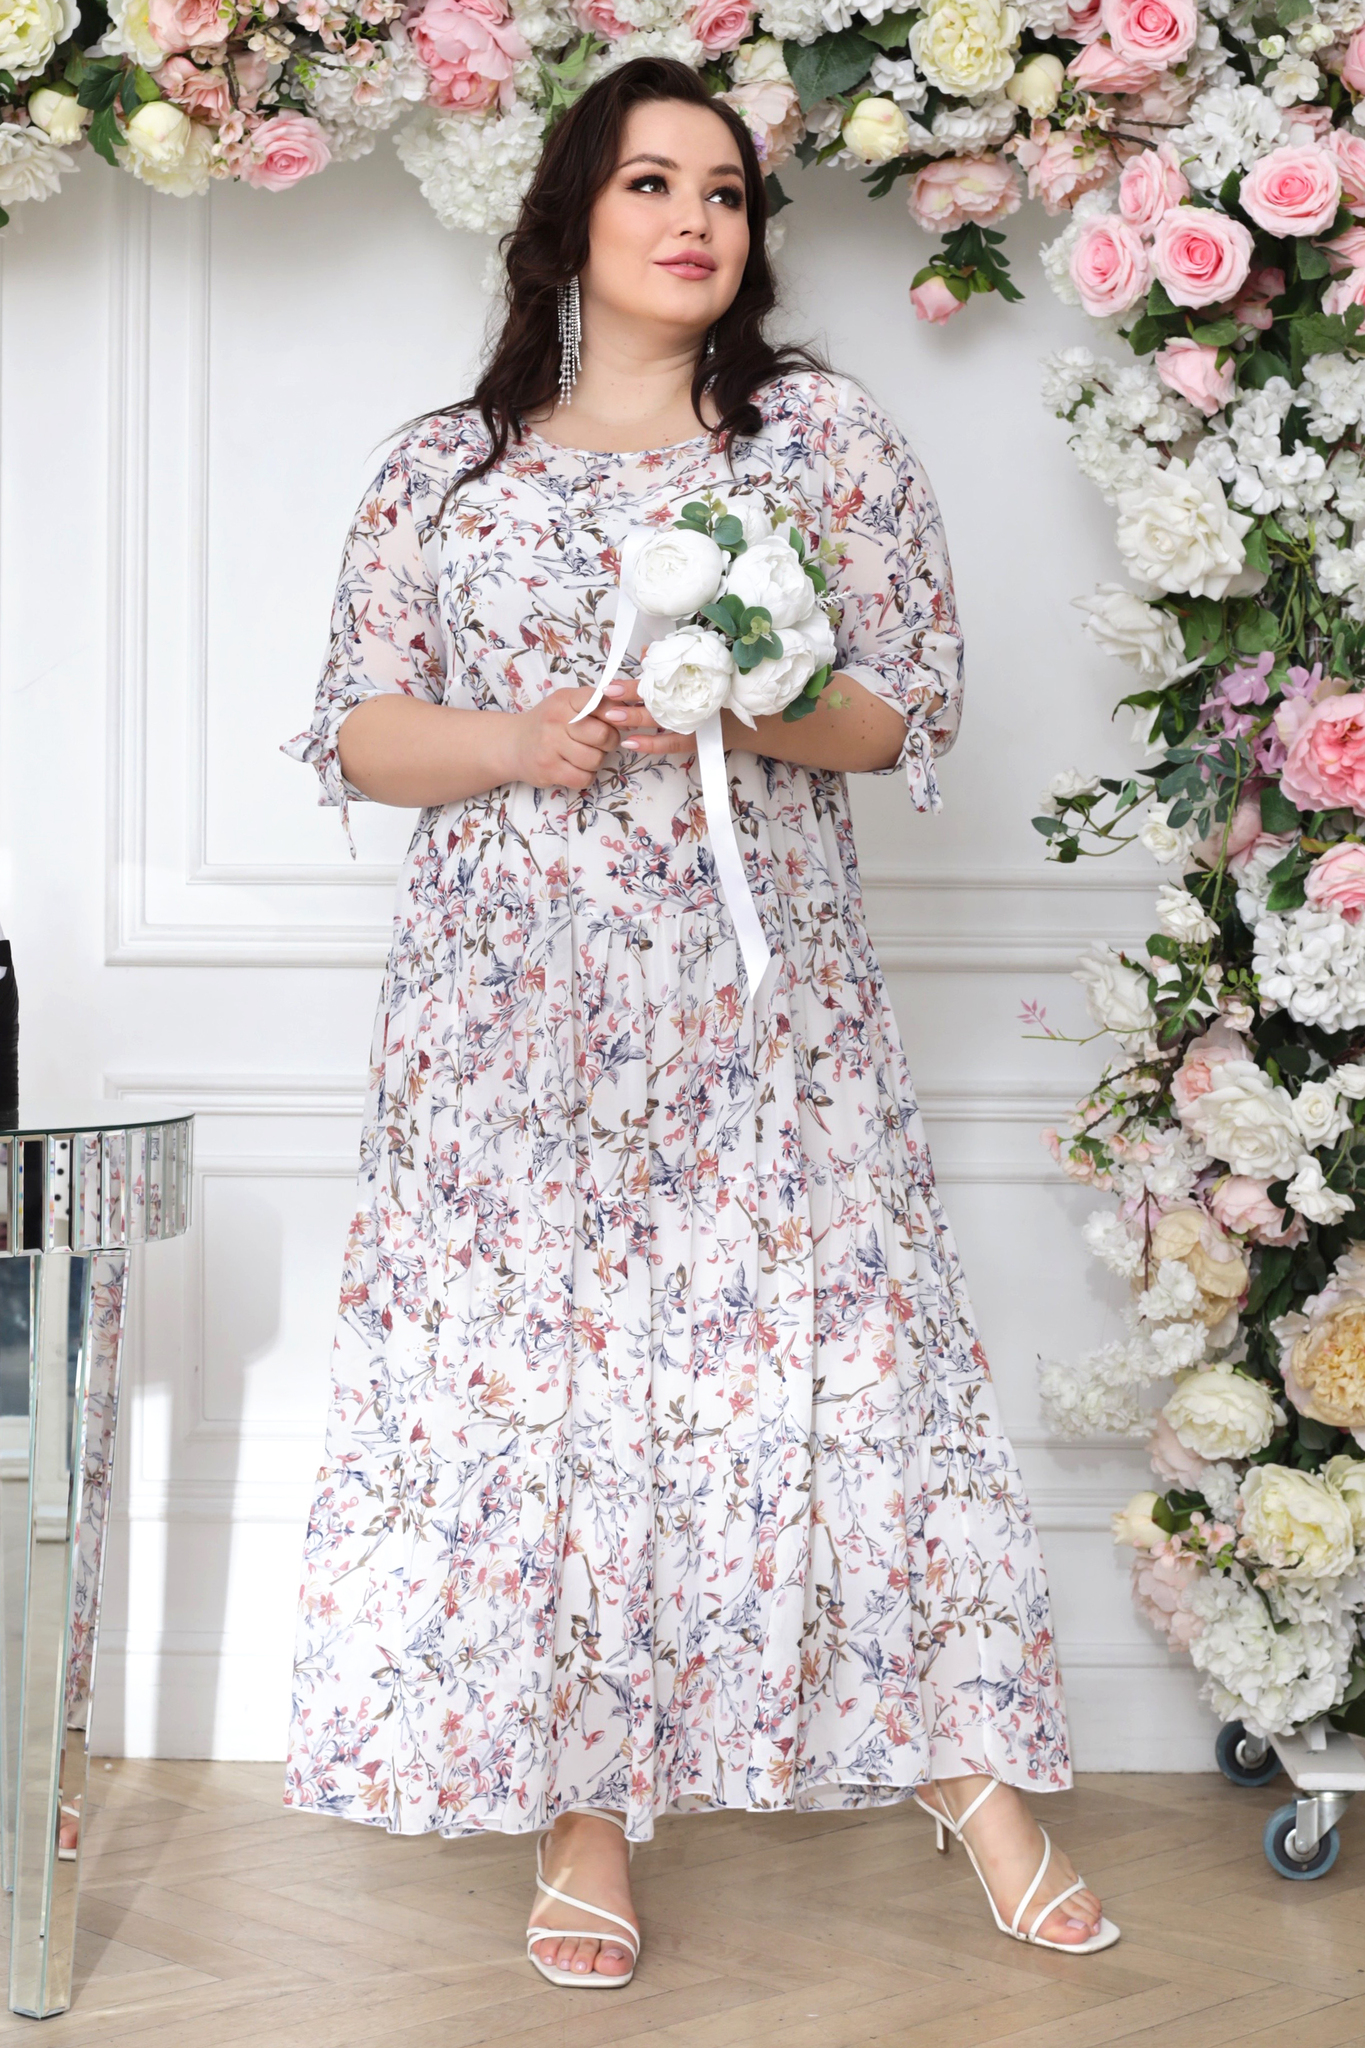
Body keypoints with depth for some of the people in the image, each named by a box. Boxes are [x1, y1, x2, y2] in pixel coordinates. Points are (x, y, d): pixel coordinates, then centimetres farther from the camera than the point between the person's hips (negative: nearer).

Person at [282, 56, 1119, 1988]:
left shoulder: (828, 435, 8)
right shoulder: (440, 467, 10)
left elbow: (913, 708, 5)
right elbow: (355, 733, 8)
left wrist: (744, 708, -14)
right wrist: (517, 741, -11)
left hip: (763, 1004, -1)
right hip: (518, 1007, 1)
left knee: (838, 1350, -4)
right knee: (533, 1366, -1)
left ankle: (976, 1774, 8)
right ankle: (586, 1812, 10)